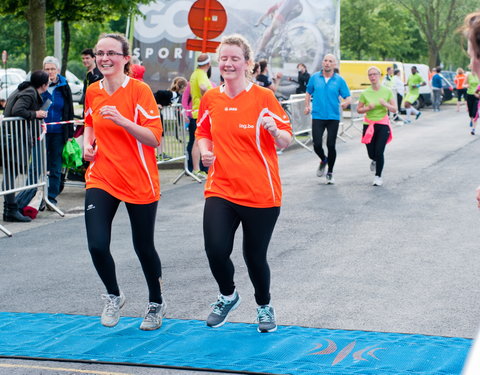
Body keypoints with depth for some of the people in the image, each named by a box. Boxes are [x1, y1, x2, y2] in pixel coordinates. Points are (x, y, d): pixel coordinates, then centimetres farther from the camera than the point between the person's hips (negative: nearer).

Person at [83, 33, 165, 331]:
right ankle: (114, 296, 18)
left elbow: (155, 138, -16)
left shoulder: (139, 90, -11)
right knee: (97, 245, -10)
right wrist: (88, 143, 4)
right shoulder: (93, 91, 4)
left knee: (144, 247, 8)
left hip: (139, 182, -4)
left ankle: (156, 303, 33)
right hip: (101, 179, 4)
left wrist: (121, 120, -28)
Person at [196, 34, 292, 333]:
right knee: (216, 250, -13)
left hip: (260, 194, -2)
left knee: (255, 256, 5)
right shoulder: (211, 99, 4)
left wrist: (274, 130, -26)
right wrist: (205, 150, 0)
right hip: (220, 189, 3)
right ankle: (228, 296, 20)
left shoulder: (263, 97, -6)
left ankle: (264, 306, 35)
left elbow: (286, 142, -4)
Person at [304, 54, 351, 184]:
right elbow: (308, 93, 19)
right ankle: (323, 160, 28)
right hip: (317, 116, 1)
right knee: (317, 144, -7)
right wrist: (307, 106, 5)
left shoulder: (339, 80, 1)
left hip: (333, 117, -1)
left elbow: (348, 97, 0)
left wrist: (346, 103, -22)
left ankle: (330, 173, 17)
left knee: (331, 145, -1)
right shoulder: (314, 77, 5)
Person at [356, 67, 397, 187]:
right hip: (369, 124, 1)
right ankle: (374, 161, 44)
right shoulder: (365, 93, -1)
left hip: (383, 124, -1)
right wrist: (368, 108, -13)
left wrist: (385, 104, -20)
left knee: (379, 152, -11)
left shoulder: (387, 91, -2)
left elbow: (394, 109, -1)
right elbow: (359, 109, 6)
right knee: (371, 153, 5)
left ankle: (378, 176, 8)